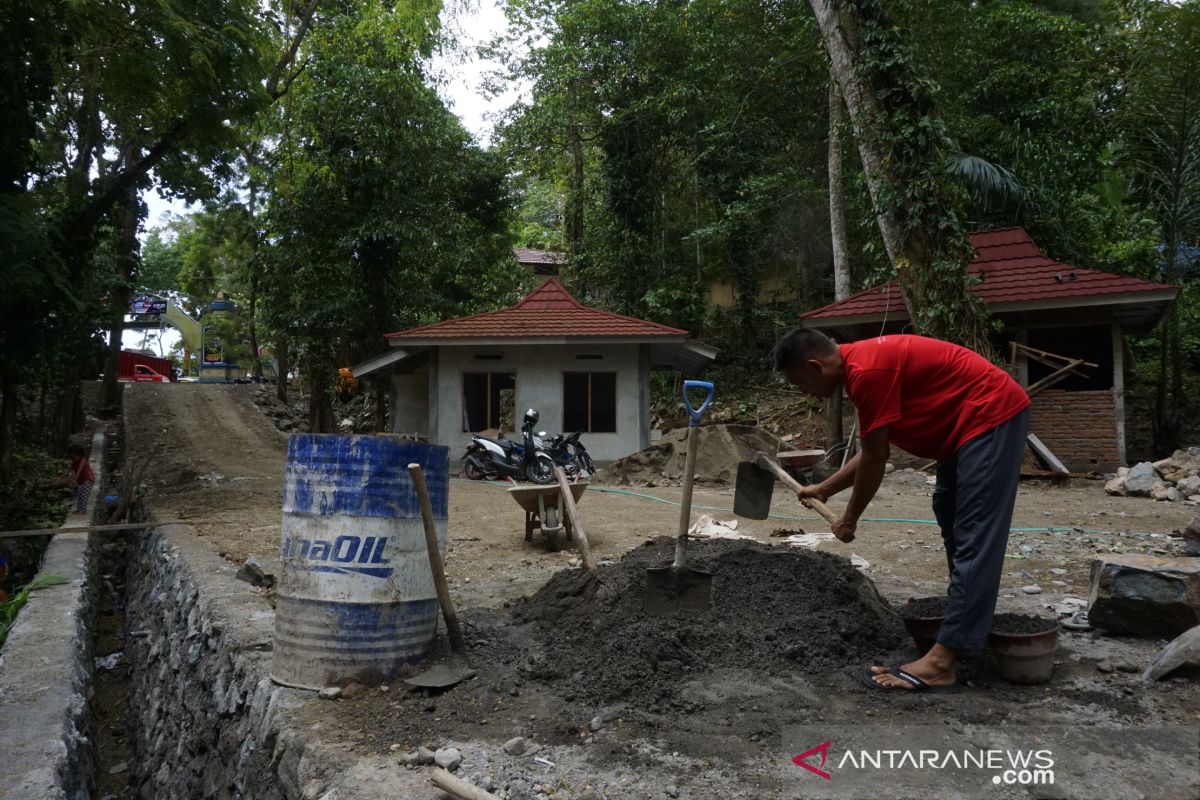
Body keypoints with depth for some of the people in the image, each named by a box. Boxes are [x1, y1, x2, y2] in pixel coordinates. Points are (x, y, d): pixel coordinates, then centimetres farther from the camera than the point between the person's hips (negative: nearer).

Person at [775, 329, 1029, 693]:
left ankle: (942, 661, -14)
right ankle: (970, 616, 35)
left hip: (992, 414, -11)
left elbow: (874, 459, -16)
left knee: (973, 538, -13)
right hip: (972, 420, 11)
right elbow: (875, 451, 16)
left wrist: (849, 519, -3)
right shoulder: (863, 362, 9)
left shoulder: (866, 371, -23)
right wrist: (824, 489, 20)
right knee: (950, 515, 22)